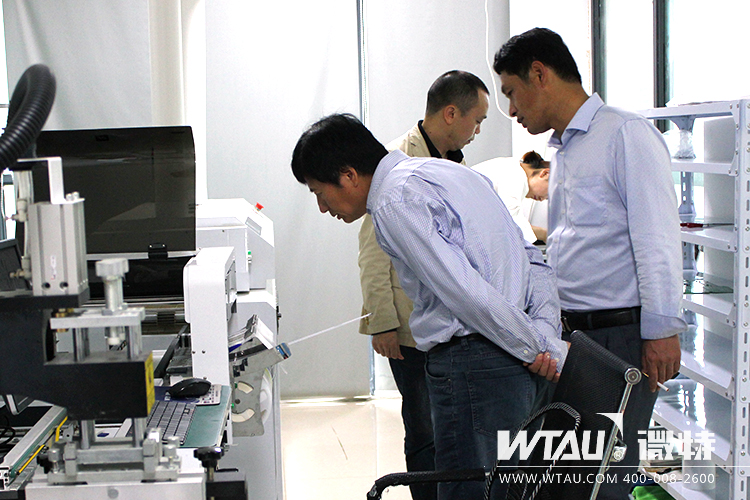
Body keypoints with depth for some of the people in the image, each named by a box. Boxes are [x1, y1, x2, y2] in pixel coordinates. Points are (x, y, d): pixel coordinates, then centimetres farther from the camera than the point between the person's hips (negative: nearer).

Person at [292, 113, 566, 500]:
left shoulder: (394, 202, -10)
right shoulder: (450, 173, 20)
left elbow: (466, 293, -18)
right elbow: (533, 260, 17)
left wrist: (545, 350, -11)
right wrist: (546, 331, 6)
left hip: (472, 363, -10)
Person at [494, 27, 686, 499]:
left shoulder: (627, 134, -8)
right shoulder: (562, 151, 20)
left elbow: (657, 239, -15)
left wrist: (662, 331, -18)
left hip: (621, 332, -8)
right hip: (570, 333, 8)